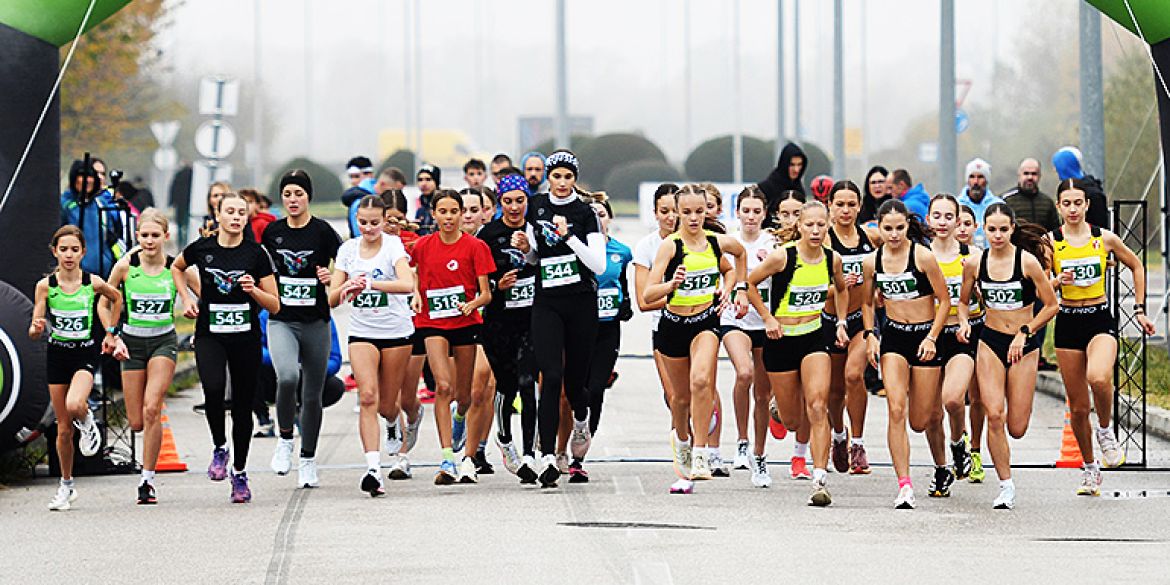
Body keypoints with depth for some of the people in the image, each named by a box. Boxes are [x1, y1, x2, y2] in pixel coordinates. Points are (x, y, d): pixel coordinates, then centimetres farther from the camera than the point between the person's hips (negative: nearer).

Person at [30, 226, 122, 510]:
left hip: (86, 353, -2)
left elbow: (117, 298, 14)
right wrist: (37, 328, -28)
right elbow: (34, 332, -6)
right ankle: (66, 485, 23)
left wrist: (111, 332, 14)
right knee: (64, 428, 6)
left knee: (74, 406, -31)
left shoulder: (93, 283, -8)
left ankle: (87, 421, 6)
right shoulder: (45, 286, -7)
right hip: (57, 355, 2)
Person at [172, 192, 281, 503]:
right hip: (209, 335, 0)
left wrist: (253, 290, -18)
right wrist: (186, 298, 10)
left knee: (243, 405, 6)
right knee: (213, 388, -26)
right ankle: (219, 448, -2)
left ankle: (239, 471, 23)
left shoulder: (256, 254, -3)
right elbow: (176, 268, 23)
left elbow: (275, 306, 0)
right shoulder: (201, 248, 0)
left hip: (246, 338, 0)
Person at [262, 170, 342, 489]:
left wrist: (332, 277, -22)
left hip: (315, 322, -1)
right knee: (287, 376, -26)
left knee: (312, 394, 7)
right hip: (281, 320, 1)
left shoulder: (322, 231, -5)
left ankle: (308, 460, 23)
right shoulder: (272, 232, 4)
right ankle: (285, 438, -3)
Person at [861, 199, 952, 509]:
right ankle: (904, 485, -16)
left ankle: (942, 469, 34)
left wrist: (932, 338, -11)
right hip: (893, 336, 3)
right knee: (896, 410, -17)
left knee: (921, 420, 2)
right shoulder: (872, 262, 1)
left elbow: (944, 301, -4)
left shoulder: (923, 256, -11)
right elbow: (867, 302, 17)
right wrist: (870, 335, 3)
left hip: (924, 335, -2)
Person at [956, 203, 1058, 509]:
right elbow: (963, 301, 15)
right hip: (990, 342, 2)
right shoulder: (975, 263, -2)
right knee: (994, 415, -15)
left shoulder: (1028, 261, -10)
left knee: (1017, 428, -2)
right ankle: (1006, 486, -4)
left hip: (1024, 345, -2)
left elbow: (1051, 305, -3)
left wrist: (1025, 332, -8)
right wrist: (963, 322, -5)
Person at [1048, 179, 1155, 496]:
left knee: (1098, 377, -33)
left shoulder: (1105, 238, -1)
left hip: (1100, 319, -1)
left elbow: (1136, 266, 14)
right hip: (1068, 323, 1)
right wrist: (1058, 281, -19)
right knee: (1078, 407, 5)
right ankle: (1090, 467, 25)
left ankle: (1106, 431, -5)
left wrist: (1139, 310, 11)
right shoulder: (1050, 241, -1)